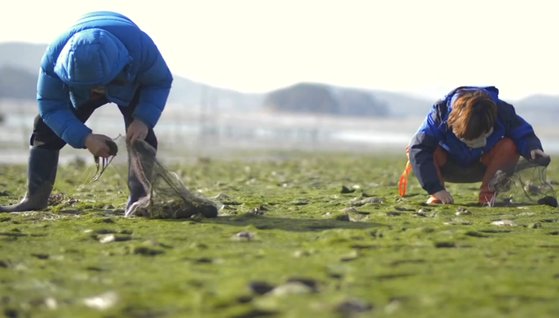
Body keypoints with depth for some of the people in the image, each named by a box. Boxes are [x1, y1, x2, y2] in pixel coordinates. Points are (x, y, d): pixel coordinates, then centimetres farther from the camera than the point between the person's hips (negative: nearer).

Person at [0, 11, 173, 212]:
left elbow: (160, 82, -27)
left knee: (140, 134, -23)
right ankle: (35, 197, -6)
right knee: (46, 127, -10)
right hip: (78, 89, 1)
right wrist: (84, 138, -45)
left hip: (131, 86, -1)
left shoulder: (139, 45, -44)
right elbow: (51, 106, -30)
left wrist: (144, 120, -44)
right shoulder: (54, 57, -40)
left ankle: (139, 198, -20)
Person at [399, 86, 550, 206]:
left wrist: (533, 149, -41)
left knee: (509, 147, -31)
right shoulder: (440, 114, -33)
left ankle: (487, 192, -12)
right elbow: (418, 149, -36)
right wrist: (436, 189, -41)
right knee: (412, 150, -32)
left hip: (480, 168, 1)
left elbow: (522, 134, -15)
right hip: (447, 167, -1)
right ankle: (437, 197, -14)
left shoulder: (502, 112, -27)